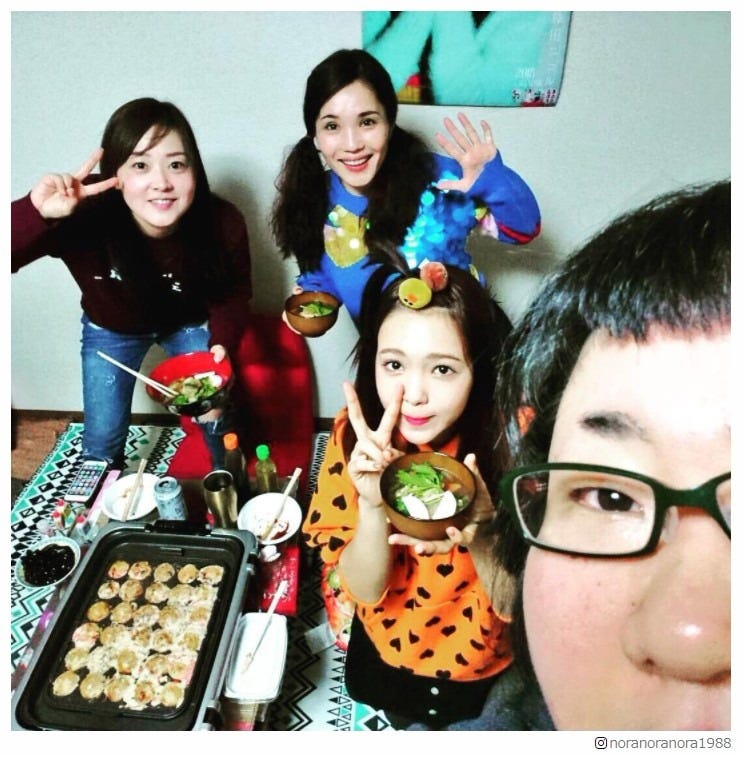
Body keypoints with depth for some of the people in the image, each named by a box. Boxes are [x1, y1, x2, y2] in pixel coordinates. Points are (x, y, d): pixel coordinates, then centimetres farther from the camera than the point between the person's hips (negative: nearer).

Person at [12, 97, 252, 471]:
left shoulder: (223, 224, -31)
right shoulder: (83, 218, -38)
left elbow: (233, 294, -14)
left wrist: (222, 345, -31)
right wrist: (34, 213, -59)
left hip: (190, 324, 1)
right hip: (110, 330, 0)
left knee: (215, 420, 6)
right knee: (102, 442, 6)